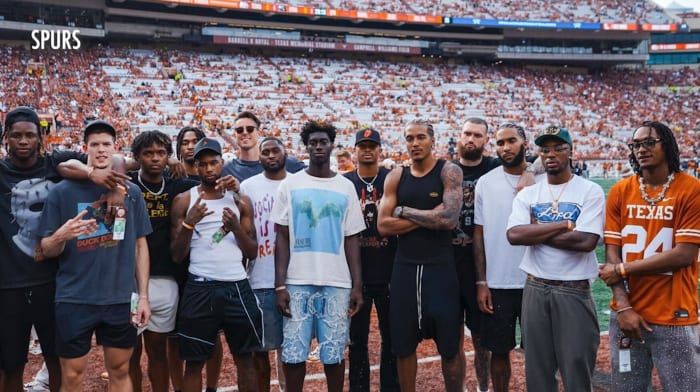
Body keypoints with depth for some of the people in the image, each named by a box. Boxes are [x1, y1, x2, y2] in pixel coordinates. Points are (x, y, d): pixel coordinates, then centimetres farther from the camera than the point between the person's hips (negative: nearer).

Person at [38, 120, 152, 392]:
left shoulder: (131, 192, 4)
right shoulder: (62, 191, -2)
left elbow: (140, 245, 7)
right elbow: (46, 250, 0)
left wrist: (143, 295, 2)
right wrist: (60, 236, -23)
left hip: (121, 299, 2)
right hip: (74, 299, -2)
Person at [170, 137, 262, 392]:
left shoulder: (240, 201, 8)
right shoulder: (184, 201, 3)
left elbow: (252, 253, 5)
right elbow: (176, 256, -1)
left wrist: (236, 228, -12)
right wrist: (189, 223, -16)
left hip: (237, 287, 2)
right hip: (199, 289, -1)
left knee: (245, 358, 11)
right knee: (194, 362, 6)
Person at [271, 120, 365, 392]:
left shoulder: (346, 187, 7)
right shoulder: (290, 185, 4)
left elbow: (352, 239, 8)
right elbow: (282, 238, 3)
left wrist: (357, 285, 1)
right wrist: (280, 285, -5)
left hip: (337, 284, 1)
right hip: (298, 282, 0)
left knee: (334, 354, 4)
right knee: (293, 354, 2)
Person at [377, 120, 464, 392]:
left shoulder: (448, 171, -4)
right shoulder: (396, 177, 5)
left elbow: (449, 218, -19)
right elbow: (383, 225, -5)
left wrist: (403, 210, -11)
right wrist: (429, 217, -12)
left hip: (440, 268, -3)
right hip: (404, 269, 3)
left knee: (450, 346, 6)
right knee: (403, 345, 11)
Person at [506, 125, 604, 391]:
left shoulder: (590, 191, -4)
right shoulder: (527, 194, 7)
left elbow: (586, 241, -17)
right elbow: (514, 235, -11)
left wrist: (536, 230, -8)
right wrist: (565, 224, -13)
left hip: (574, 291, -3)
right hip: (535, 289, 4)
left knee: (577, 370, 4)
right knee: (537, 369, 13)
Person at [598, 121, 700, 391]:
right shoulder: (620, 191, 5)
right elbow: (612, 252, 1)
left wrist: (623, 269, -9)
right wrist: (623, 306, -9)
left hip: (675, 318, -3)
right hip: (627, 313, 3)